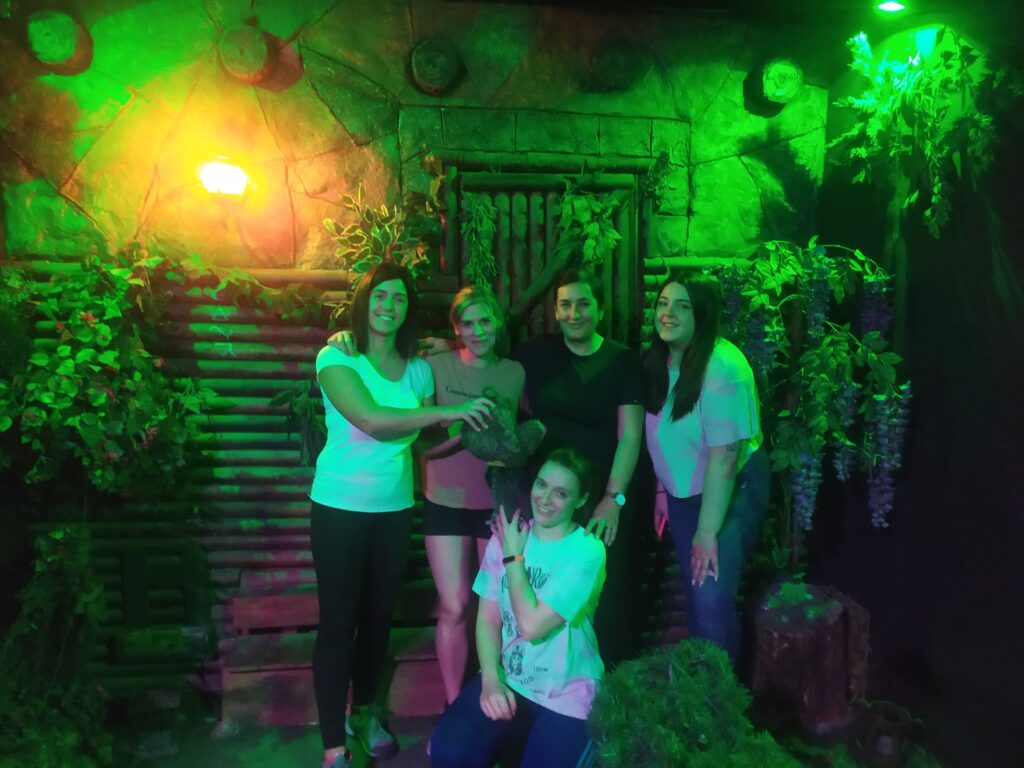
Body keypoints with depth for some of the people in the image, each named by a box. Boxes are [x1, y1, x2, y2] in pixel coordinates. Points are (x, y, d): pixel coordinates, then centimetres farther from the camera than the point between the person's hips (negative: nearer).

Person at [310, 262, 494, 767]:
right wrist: (449, 411, -26)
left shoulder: (418, 369, 3)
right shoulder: (336, 358, -12)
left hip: (395, 508, 4)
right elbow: (372, 421, -26)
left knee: (379, 615, 16)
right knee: (338, 621, 2)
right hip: (340, 506, -4)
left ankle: (365, 713, 38)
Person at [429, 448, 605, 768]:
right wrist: (491, 679, -14)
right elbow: (488, 619, 1)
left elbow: (531, 625, -21)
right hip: (507, 681, 3)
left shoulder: (587, 551, -15)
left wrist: (513, 556, -11)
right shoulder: (506, 536, -1)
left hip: (567, 697, -2)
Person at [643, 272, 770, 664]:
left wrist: (708, 532, -23)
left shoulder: (722, 368, -27)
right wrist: (662, 490, 9)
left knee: (712, 602, -11)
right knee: (694, 594, 18)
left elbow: (723, 458, -27)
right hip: (684, 492, 7)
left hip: (730, 493, -7)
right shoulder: (660, 360, -2)